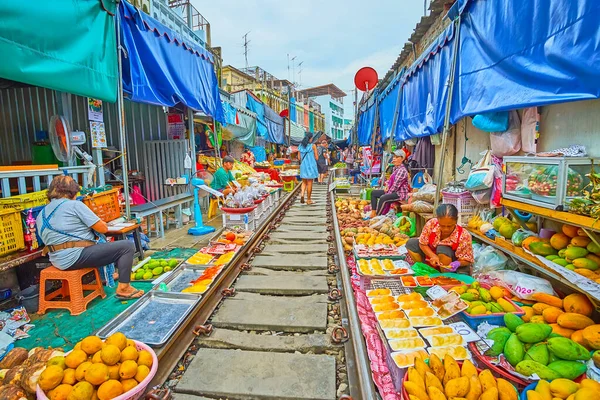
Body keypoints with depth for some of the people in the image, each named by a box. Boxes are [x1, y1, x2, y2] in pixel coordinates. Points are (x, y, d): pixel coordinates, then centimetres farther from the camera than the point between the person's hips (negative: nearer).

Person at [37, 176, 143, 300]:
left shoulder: (41, 214, 16)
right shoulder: (75, 205, -8)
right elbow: (103, 228, -9)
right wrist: (102, 223, 14)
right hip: (75, 257, -9)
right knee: (127, 246, -8)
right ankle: (123, 288, -10)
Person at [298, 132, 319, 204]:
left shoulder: (300, 146, 4)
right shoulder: (313, 146, -8)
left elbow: (299, 158, 6)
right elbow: (316, 157, -6)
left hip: (303, 166, 3)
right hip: (311, 166, -3)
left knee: (304, 182, 16)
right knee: (309, 183, 5)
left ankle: (302, 194, -7)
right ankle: (308, 200, 11)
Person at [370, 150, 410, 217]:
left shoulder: (402, 170, -19)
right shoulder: (395, 168, 9)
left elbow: (396, 185, -21)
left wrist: (388, 193, -15)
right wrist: (387, 185, 2)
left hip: (400, 193, -11)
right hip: (393, 191, 11)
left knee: (383, 198, -35)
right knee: (373, 193, 10)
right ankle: (373, 212, 2)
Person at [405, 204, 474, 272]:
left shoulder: (464, 235, -30)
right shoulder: (431, 224, -24)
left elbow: (467, 260, -18)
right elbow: (422, 244, -11)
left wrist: (458, 263, -41)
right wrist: (433, 256, -27)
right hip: (431, 252, 4)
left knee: (443, 249, -34)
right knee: (411, 244, -9)